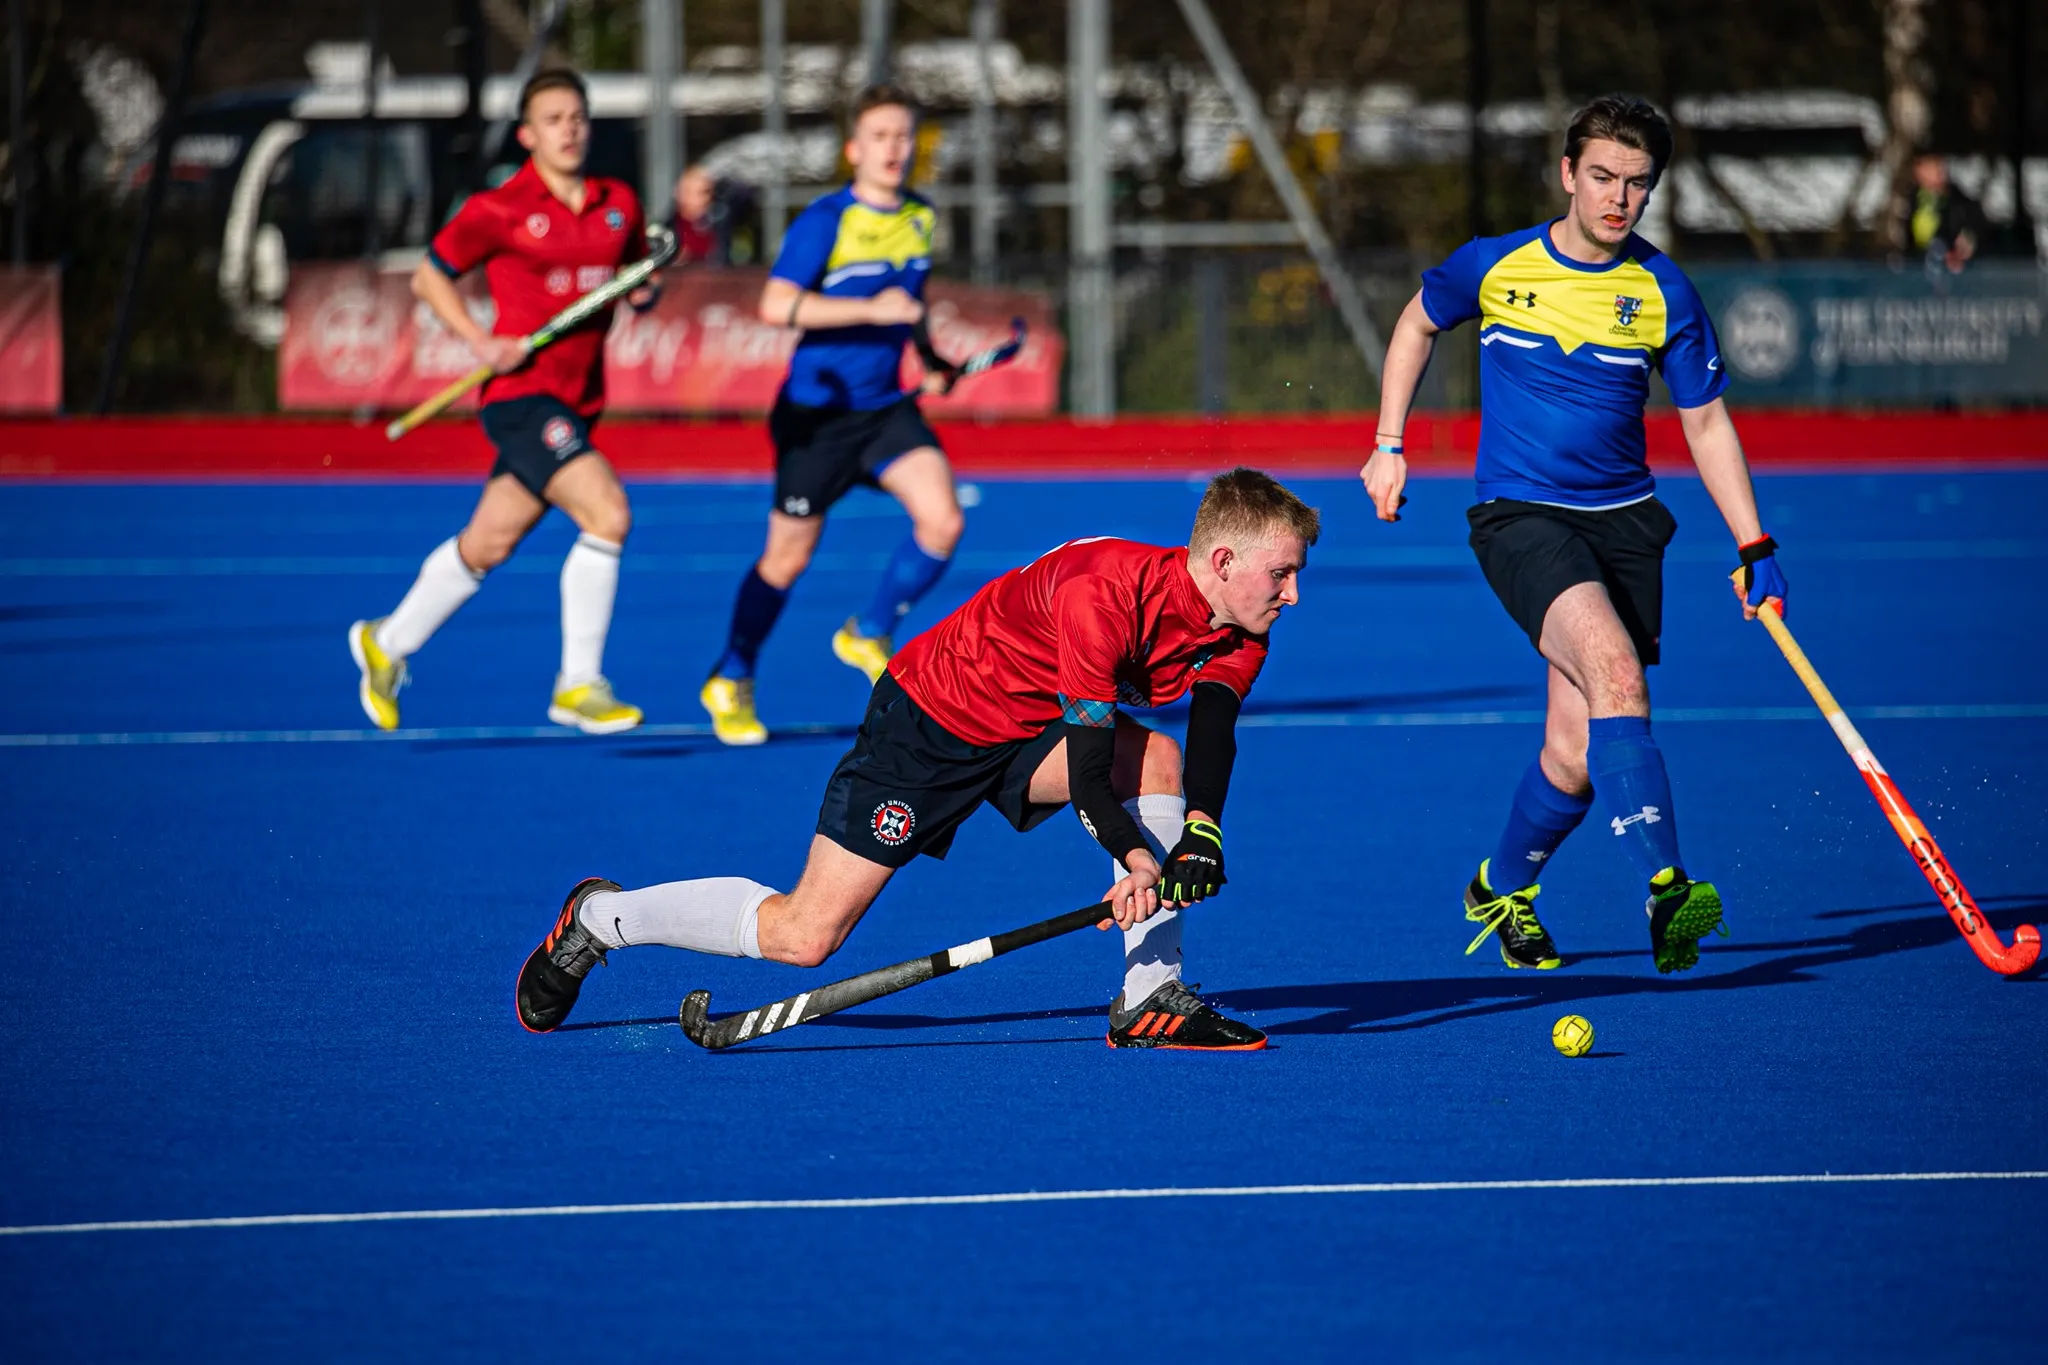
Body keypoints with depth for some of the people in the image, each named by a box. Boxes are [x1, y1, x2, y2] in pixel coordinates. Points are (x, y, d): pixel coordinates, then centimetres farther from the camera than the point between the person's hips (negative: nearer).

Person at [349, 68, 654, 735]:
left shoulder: (619, 205, 8)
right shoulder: (499, 210, -7)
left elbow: (637, 289, 22)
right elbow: (428, 277, 3)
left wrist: (645, 287, -3)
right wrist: (479, 340, -11)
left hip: (577, 401, 7)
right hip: (523, 393, -7)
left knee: (487, 545, 16)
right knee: (608, 515, -21)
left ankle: (387, 643, 37)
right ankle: (578, 686, -10)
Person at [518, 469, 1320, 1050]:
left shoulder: (1238, 632, -9)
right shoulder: (1104, 592, -33)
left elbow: (1213, 735, -20)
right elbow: (1087, 767, -35)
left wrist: (1200, 836, -38)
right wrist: (1134, 857, -46)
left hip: (1027, 733, 7)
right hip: (929, 720, -7)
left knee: (1159, 761, -21)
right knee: (805, 936, -9)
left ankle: (1150, 1002, -15)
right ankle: (600, 920, 12)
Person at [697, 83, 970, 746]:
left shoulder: (921, 219, 5)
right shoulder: (826, 221, -15)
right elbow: (776, 305, -26)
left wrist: (933, 360, 13)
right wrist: (870, 310, -30)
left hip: (886, 408, 5)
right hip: (817, 411, -5)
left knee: (942, 521, -16)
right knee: (787, 559, 5)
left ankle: (869, 636, 7)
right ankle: (729, 682, 26)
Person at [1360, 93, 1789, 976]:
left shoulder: (1663, 292, 0)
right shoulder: (1494, 267, -3)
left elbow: (1705, 421, 9)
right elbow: (1417, 324, 19)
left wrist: (1754, 550, 4)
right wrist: (1388, 447, 15)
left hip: (1623, 523, 3)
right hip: (1519, 518, -3)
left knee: (1576, 751, -1)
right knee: (1615, 671, -30)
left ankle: (1502, 889, 29)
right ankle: (1665, 889, -40)